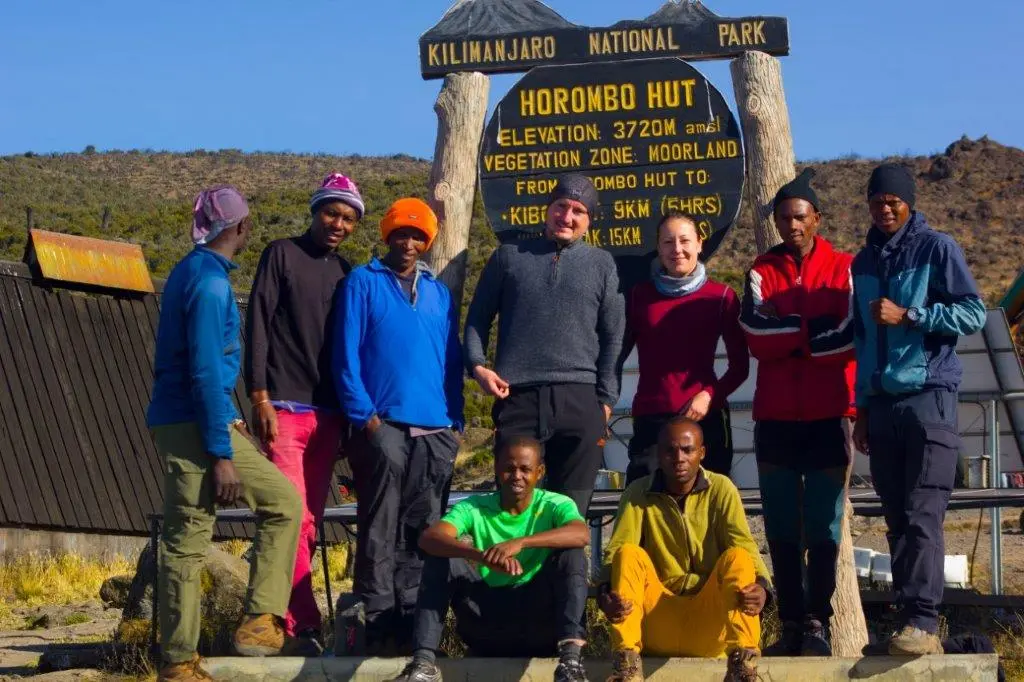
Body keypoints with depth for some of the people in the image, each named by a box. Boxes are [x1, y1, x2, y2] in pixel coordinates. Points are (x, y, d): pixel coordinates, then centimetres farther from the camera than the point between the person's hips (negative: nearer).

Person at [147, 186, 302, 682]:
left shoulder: (191, 272, 15)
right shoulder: (210, 283, -15)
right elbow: (205, 373, -20)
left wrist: (229, 420, 24)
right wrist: (222, 454, -19)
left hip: (176, 422, 9)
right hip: (194, 426, -9)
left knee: (185, 542, 8)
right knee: (284, 503, -3)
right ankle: (259, 621, -2)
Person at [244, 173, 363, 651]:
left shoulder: (345, 273, 16)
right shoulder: (282, 255, 2)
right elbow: (257, 325, -4)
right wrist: (259, 397, -12)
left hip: (328, 413, 5)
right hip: (285, 409, -5)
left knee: (309, 521, 4)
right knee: (293, 515, -12)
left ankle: (282, 616, 9)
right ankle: (304, 623, -11)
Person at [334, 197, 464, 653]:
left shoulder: (440, 293, 17)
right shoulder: (363, 282, 4)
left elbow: (452, 361, 16)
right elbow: (346, 355, -2)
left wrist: (455, 421, 6)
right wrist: (364, 415, -10)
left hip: (436, 431, 4)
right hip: (384, 426, -4)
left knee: (421, 533, 6)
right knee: (381, 531, -4)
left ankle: (412, 618, 12)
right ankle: (378, 620, -1)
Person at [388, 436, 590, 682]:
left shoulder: (555, 505, -3)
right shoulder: (474, 507, -1)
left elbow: (582, 534, -27)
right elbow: (428, 538, -20)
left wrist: (520, 542, -40)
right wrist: (483, 556, -39)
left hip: (539, 619, -1)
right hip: (487, 624, 2)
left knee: (570, 555, -23)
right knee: (440, 559, -15)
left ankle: (570, 657, -39)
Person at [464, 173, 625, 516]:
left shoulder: (601, 264, 12)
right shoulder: (509, 256, 14)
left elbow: (613, 336, 10)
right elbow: (478, 318, 15)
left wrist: (605, 399, 3)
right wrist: (477, 365, -2)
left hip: (579, 398, 0)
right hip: (517, 397, 0)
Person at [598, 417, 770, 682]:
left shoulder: (721, 489, 1)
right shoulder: (638, 493, 1)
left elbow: (745, 547, -11)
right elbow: (616, 551, -11)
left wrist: (761, 586, -34)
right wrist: (606, 592, -34)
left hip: (711, 620, 0)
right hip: (658, 621, 0)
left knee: (737, 557, -25)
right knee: (629, 554, -23)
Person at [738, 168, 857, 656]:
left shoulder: (844, 268, 5)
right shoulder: (761, 271, 9)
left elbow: (846, 338, -9)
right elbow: (756, 337, -6)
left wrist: (784, 328, -9)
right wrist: (813, 329, -11)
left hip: (829, 416, -2)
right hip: (776, 418, 2)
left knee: (823, 526, -2)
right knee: (782, 527, 4)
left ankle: (818, 625, 1)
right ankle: (791, 625, 9)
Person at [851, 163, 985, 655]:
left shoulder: (937, 248, -1)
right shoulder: (865, 262, 16)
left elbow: (974, 314, -6)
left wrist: (908, 315, -14)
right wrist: (862, 409, 20)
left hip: (929, 397, -6)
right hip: (881, 403, 6)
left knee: (922, 515, -14)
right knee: (898, 518, 5)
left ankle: (922, 623, -18)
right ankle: (909, 614, 7)